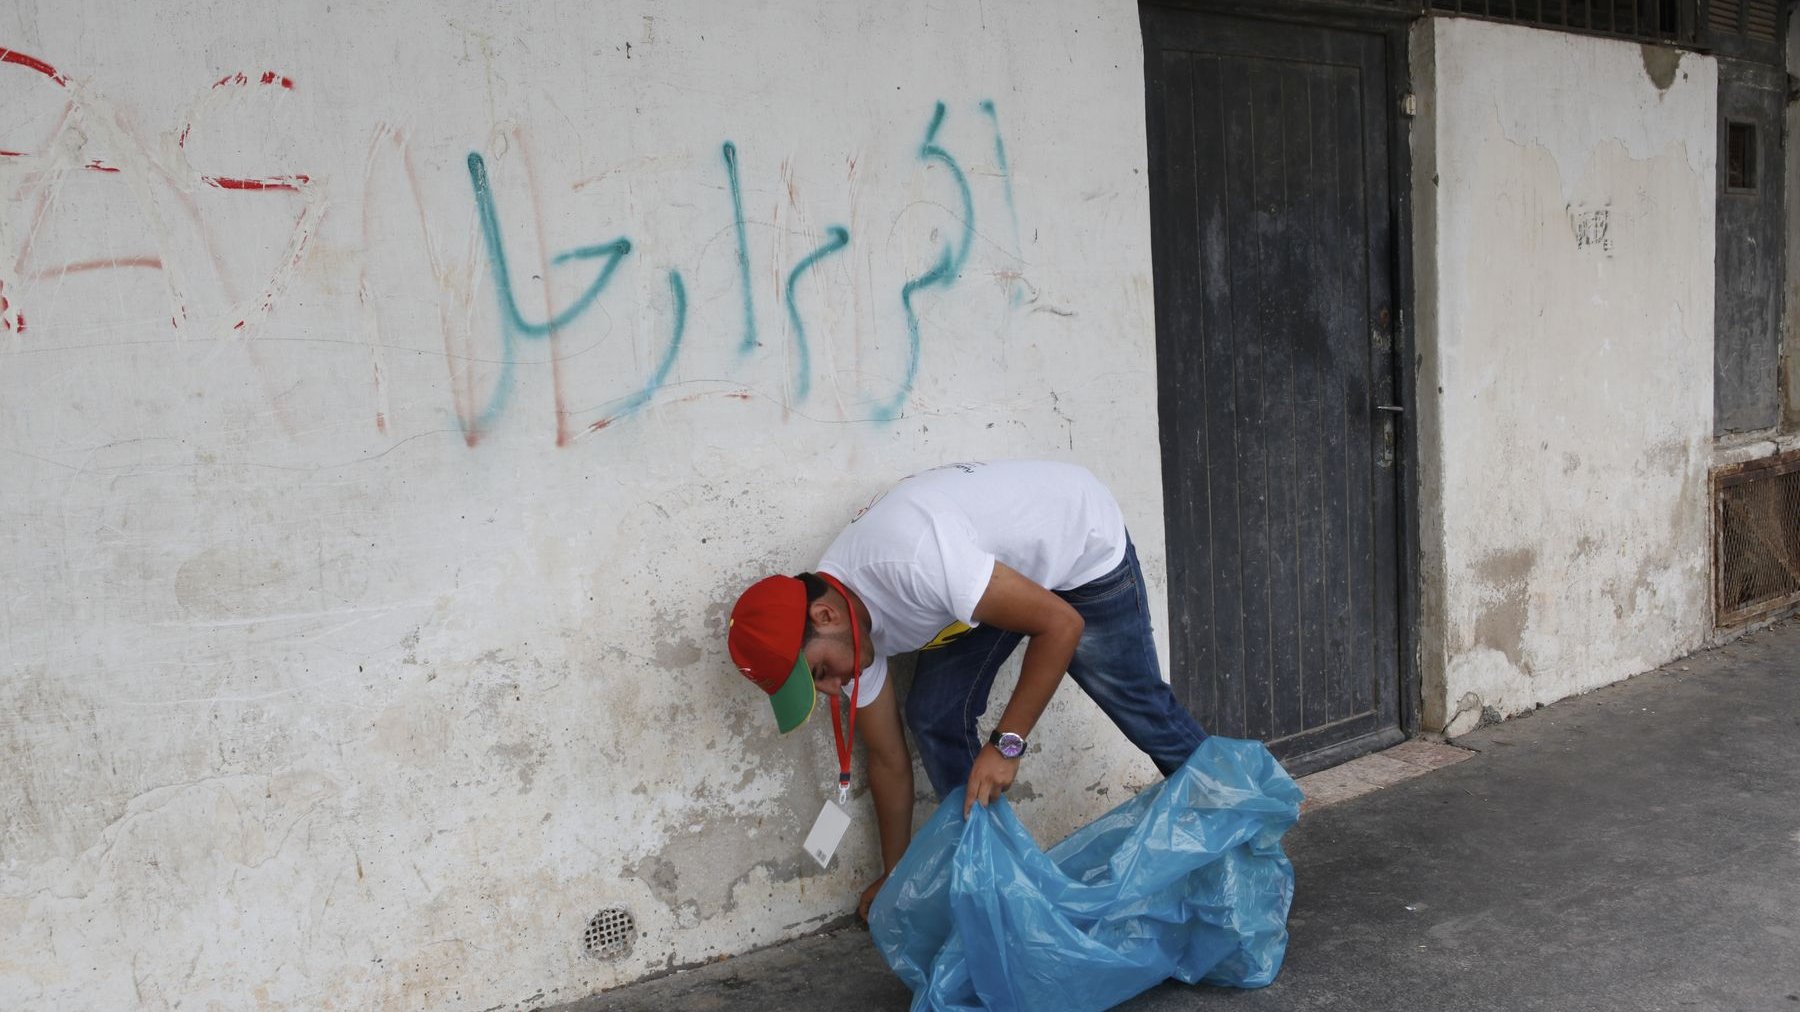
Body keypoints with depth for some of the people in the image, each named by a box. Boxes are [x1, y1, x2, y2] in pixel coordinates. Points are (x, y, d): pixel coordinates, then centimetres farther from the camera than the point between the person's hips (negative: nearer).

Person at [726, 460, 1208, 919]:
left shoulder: (910, 559, -43)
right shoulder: (846, 625, -17)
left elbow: (1061, 624, -35)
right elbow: (887, 759, -4)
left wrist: (1006, 743, -32)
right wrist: (894, 876, 2)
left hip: (1083, 539, -6)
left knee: (1138, 702, 7)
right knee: (935, 717, -6)